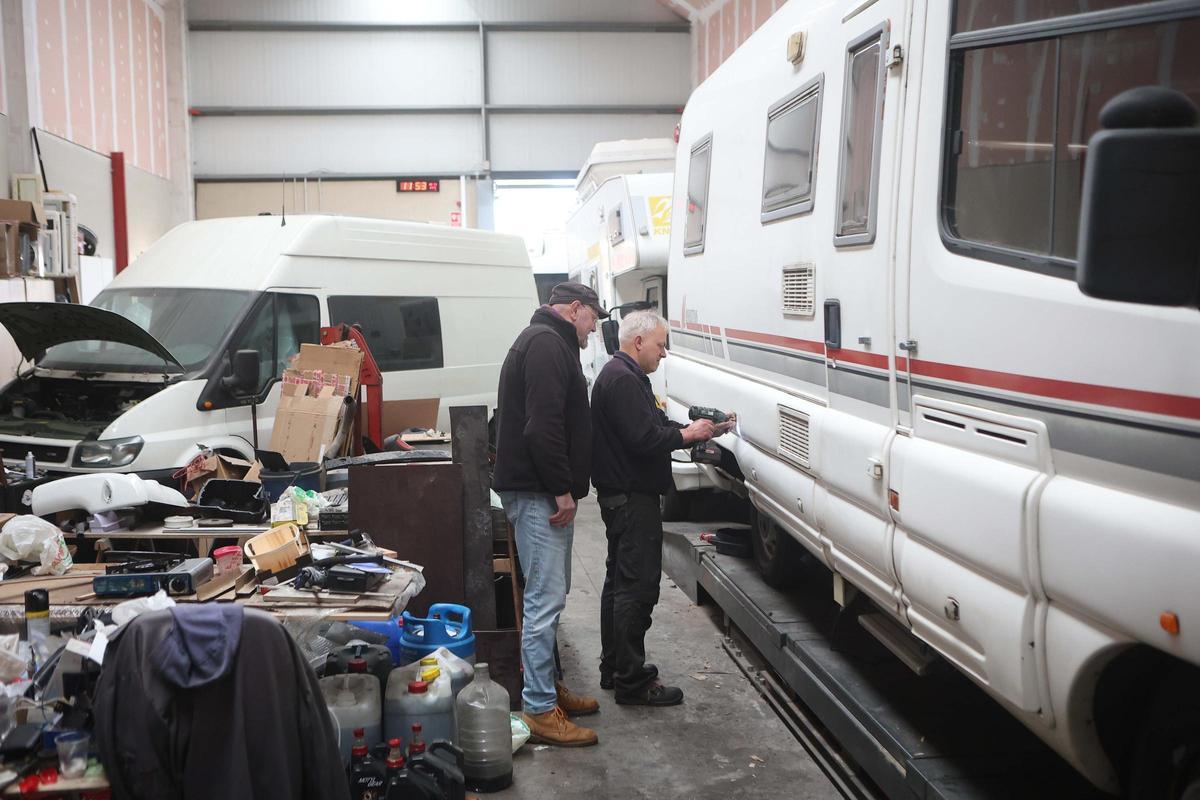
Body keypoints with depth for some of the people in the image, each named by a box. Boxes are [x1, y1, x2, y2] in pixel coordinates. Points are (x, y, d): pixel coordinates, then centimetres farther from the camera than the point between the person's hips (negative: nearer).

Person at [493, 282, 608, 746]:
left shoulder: (547, 341, 22)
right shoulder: (547, 343, -14)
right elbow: (543, 424, -24)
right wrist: (562, 490, -20)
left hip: (543, 493, 12)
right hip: (538, 494, -12)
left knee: (551, 595, 17)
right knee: (546, 598, -9)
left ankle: (547, 688, 28)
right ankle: (540, 710, -4)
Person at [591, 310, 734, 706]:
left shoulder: (621, 376, 17)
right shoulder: (623, 380, -18)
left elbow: (655, 426, 18)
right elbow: (645, 439, -26)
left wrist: (705, 430, 8)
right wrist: (688, 434, -12)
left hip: (623, 496, 12)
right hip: (632, 498, -12)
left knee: (620, 581, 17)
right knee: (637, 587, -6)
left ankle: (614, 669, 28)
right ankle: (632, 682, 1)